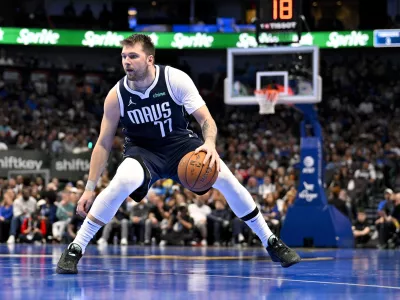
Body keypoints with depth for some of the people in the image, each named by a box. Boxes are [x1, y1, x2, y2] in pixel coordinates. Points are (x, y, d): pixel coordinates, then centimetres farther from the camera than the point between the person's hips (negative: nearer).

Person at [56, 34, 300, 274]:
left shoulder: (175, 79, -20)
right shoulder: (117, 96, -17)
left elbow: (206, 120, -18)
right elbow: (104, 144, -9)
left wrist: (210, 144, -41)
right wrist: (90, 188, -12)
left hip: (180, 142, 1)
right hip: (142, 149, -1)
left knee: (225, 178, -16)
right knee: (123, 182, -34)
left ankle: (271, 242, 3)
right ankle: (75, 249, -24)